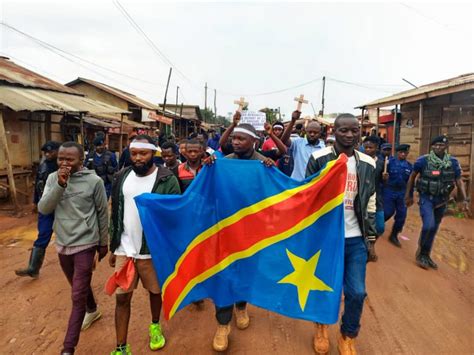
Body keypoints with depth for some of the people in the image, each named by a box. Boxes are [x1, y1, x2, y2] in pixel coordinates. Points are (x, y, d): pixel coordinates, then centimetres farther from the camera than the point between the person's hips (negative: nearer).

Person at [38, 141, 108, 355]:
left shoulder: (94, 181, -12)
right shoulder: (53, 179, -2)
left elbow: (102, 214, -3)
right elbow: (43, 209, -11)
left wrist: (104, 243, 3)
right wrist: (60, 185, -25)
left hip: (85, 244, -5)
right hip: (62, 244, 5)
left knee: (78, 296, -3)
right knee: (80, 287, 24)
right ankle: (92, 311, 51)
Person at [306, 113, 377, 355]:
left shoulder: (367, 164, 6)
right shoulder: (319, 159, -6)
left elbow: (370, 204, 11)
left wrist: (371, 238, 10)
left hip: (355, 239, 3)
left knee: (357, 293, 4)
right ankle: (321, 327, 41)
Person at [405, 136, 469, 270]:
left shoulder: (453, 162, -2)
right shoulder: (423, 160, -11)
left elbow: (459, 181, 4)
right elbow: (412, 177, 1)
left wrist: (465, 200, -4)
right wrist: (408, 195, 4)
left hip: (442, 200, 4)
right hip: (426, 198, -4)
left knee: (434, 228, 13)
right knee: (429, 225, -19)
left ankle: (426, 255, 30)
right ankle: (420, 254, 2)